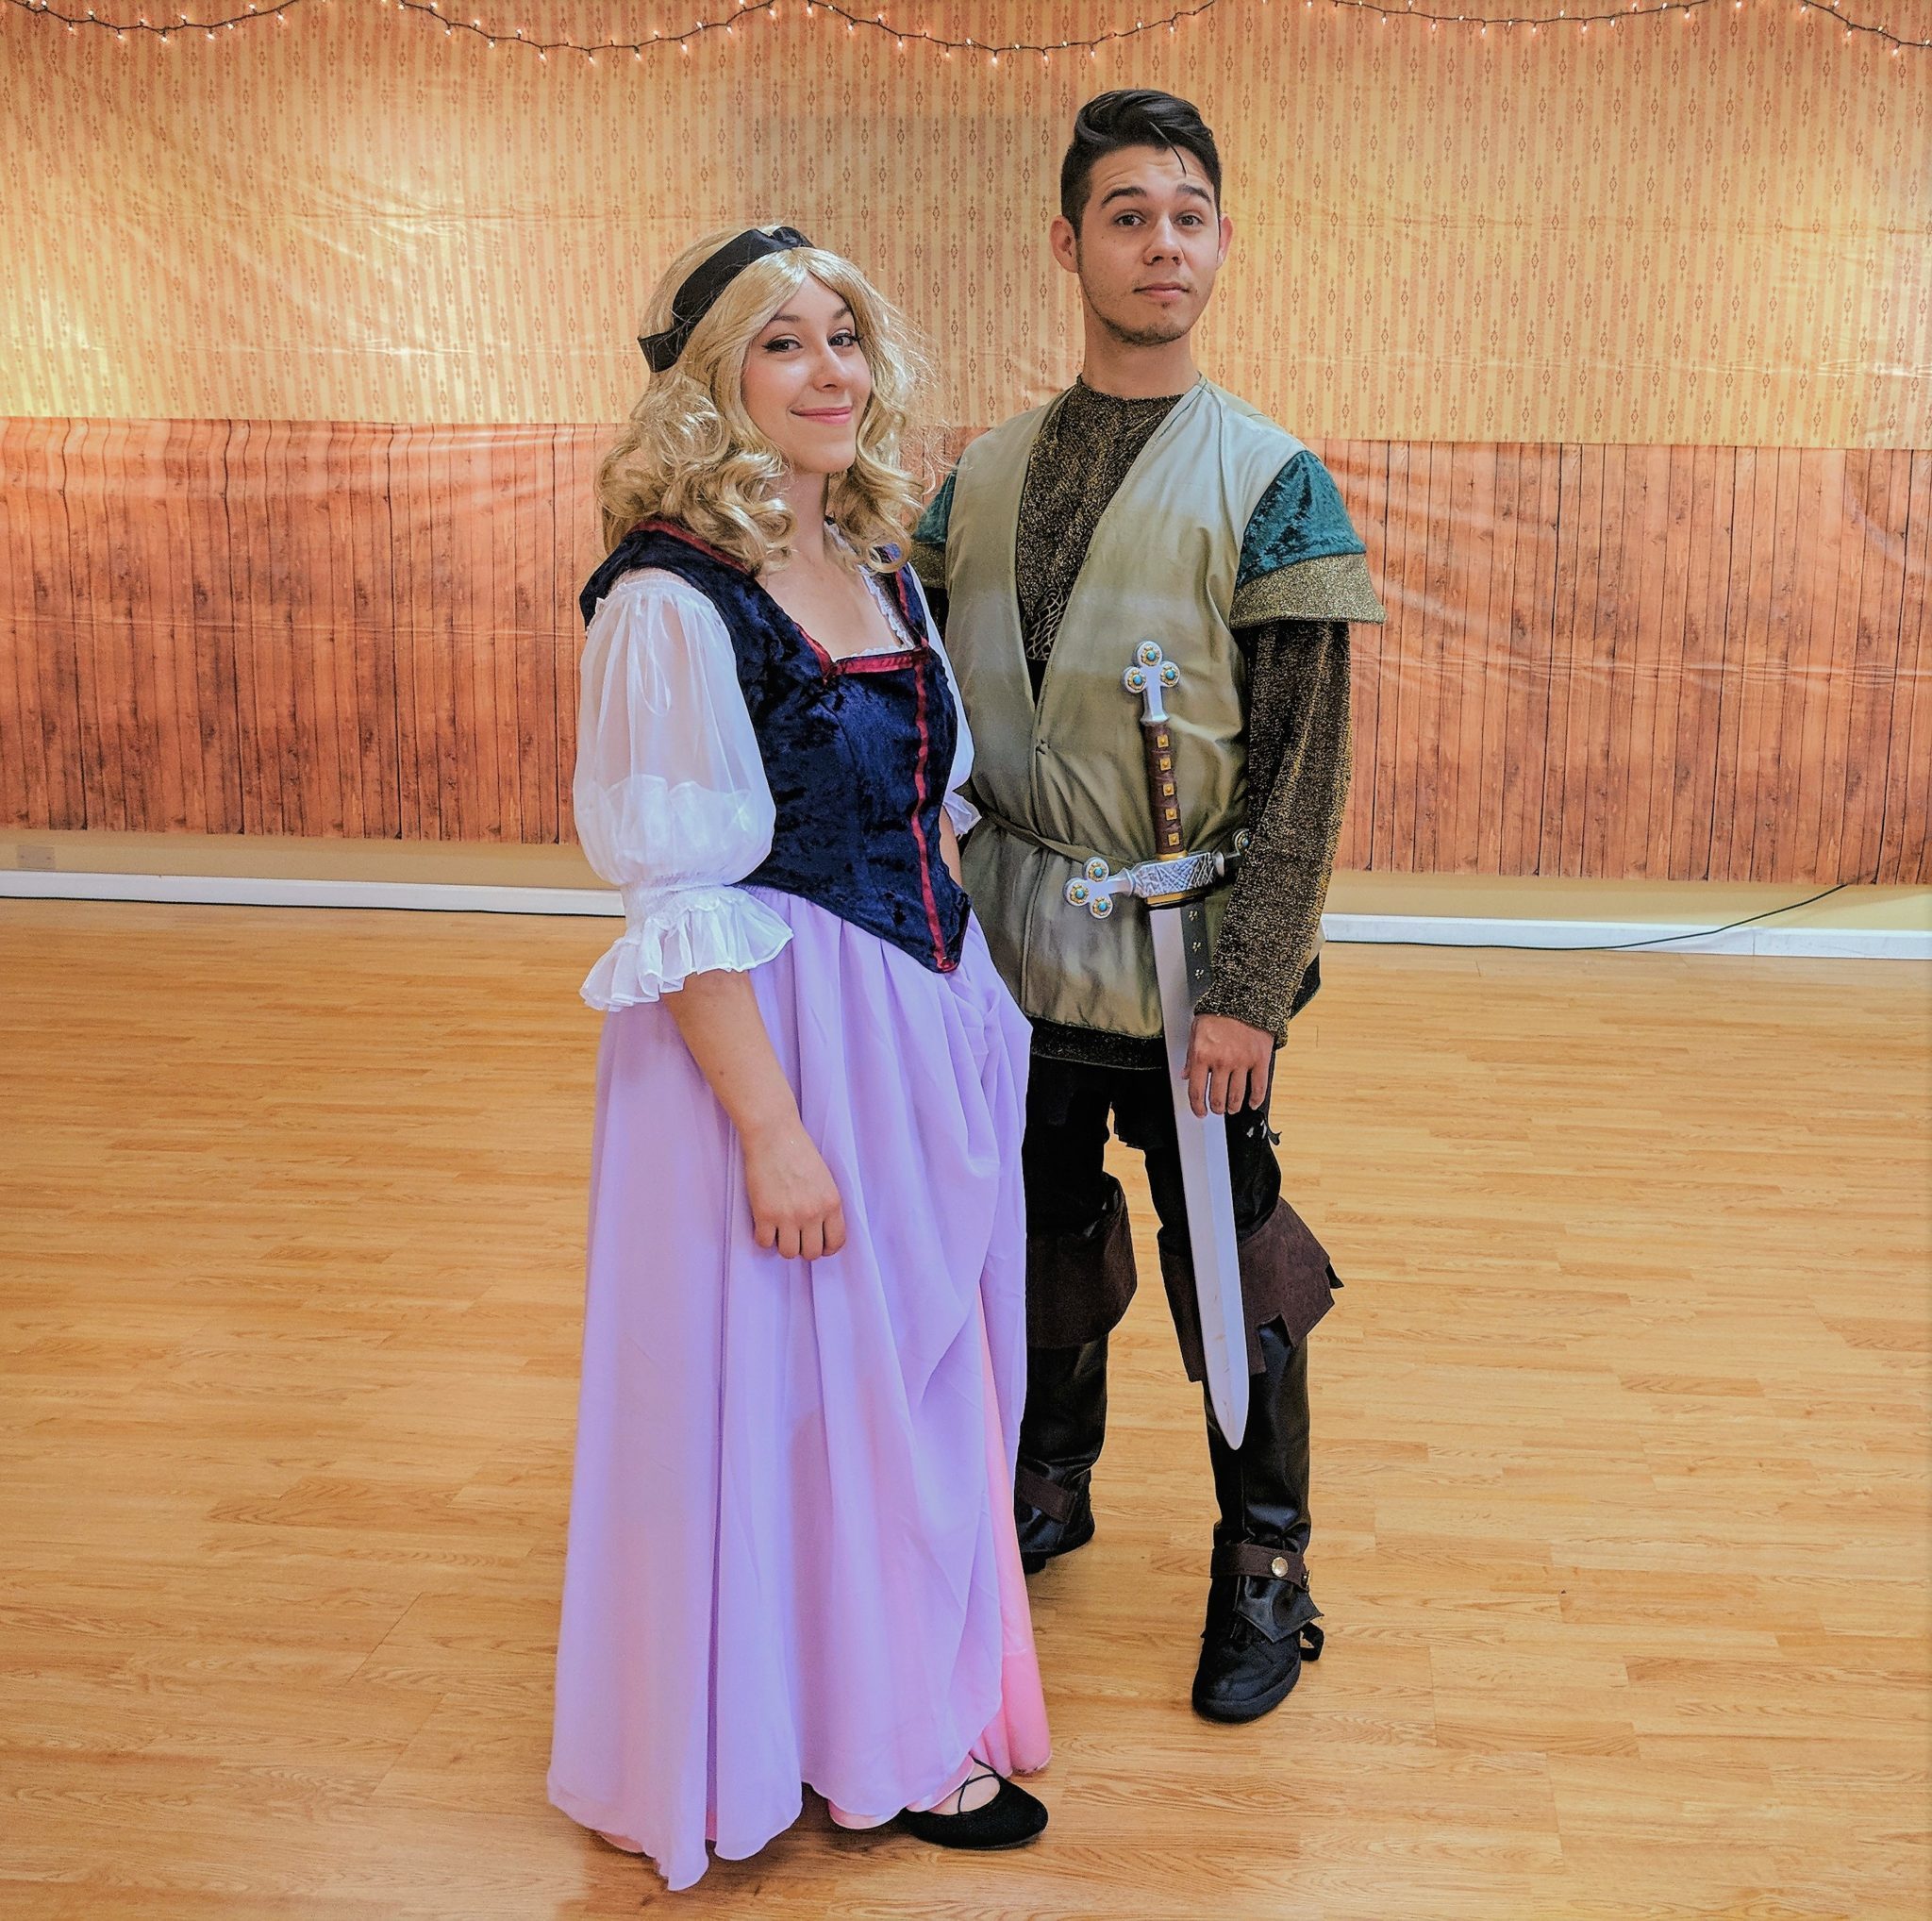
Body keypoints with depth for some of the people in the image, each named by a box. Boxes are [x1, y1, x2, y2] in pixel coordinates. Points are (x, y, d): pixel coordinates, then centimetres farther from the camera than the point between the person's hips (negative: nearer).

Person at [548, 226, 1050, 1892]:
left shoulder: (875, 567, 7)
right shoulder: (672, 601, -18)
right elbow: (684, 904, -19)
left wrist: (974, 1000, 14)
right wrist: (773, 1128, -19)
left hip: (926, 1022, 8)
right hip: (780, 1038, -8)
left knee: (915, 1367, 20)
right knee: (796, 1380, 8)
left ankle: (902, 1698, 42)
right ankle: (844, 1737, 31)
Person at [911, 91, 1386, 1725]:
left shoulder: (1270, 485, -7)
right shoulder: (983, 476, 6)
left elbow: (1305, 770, -10)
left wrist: (1248, 990, -15)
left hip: (1186, 962, -4)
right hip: (1017, 946, 4)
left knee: (1230, 1263, 6)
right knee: (1040, 1236, 18)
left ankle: (1265, 1570, 26)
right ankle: (1052, 1485, 42)